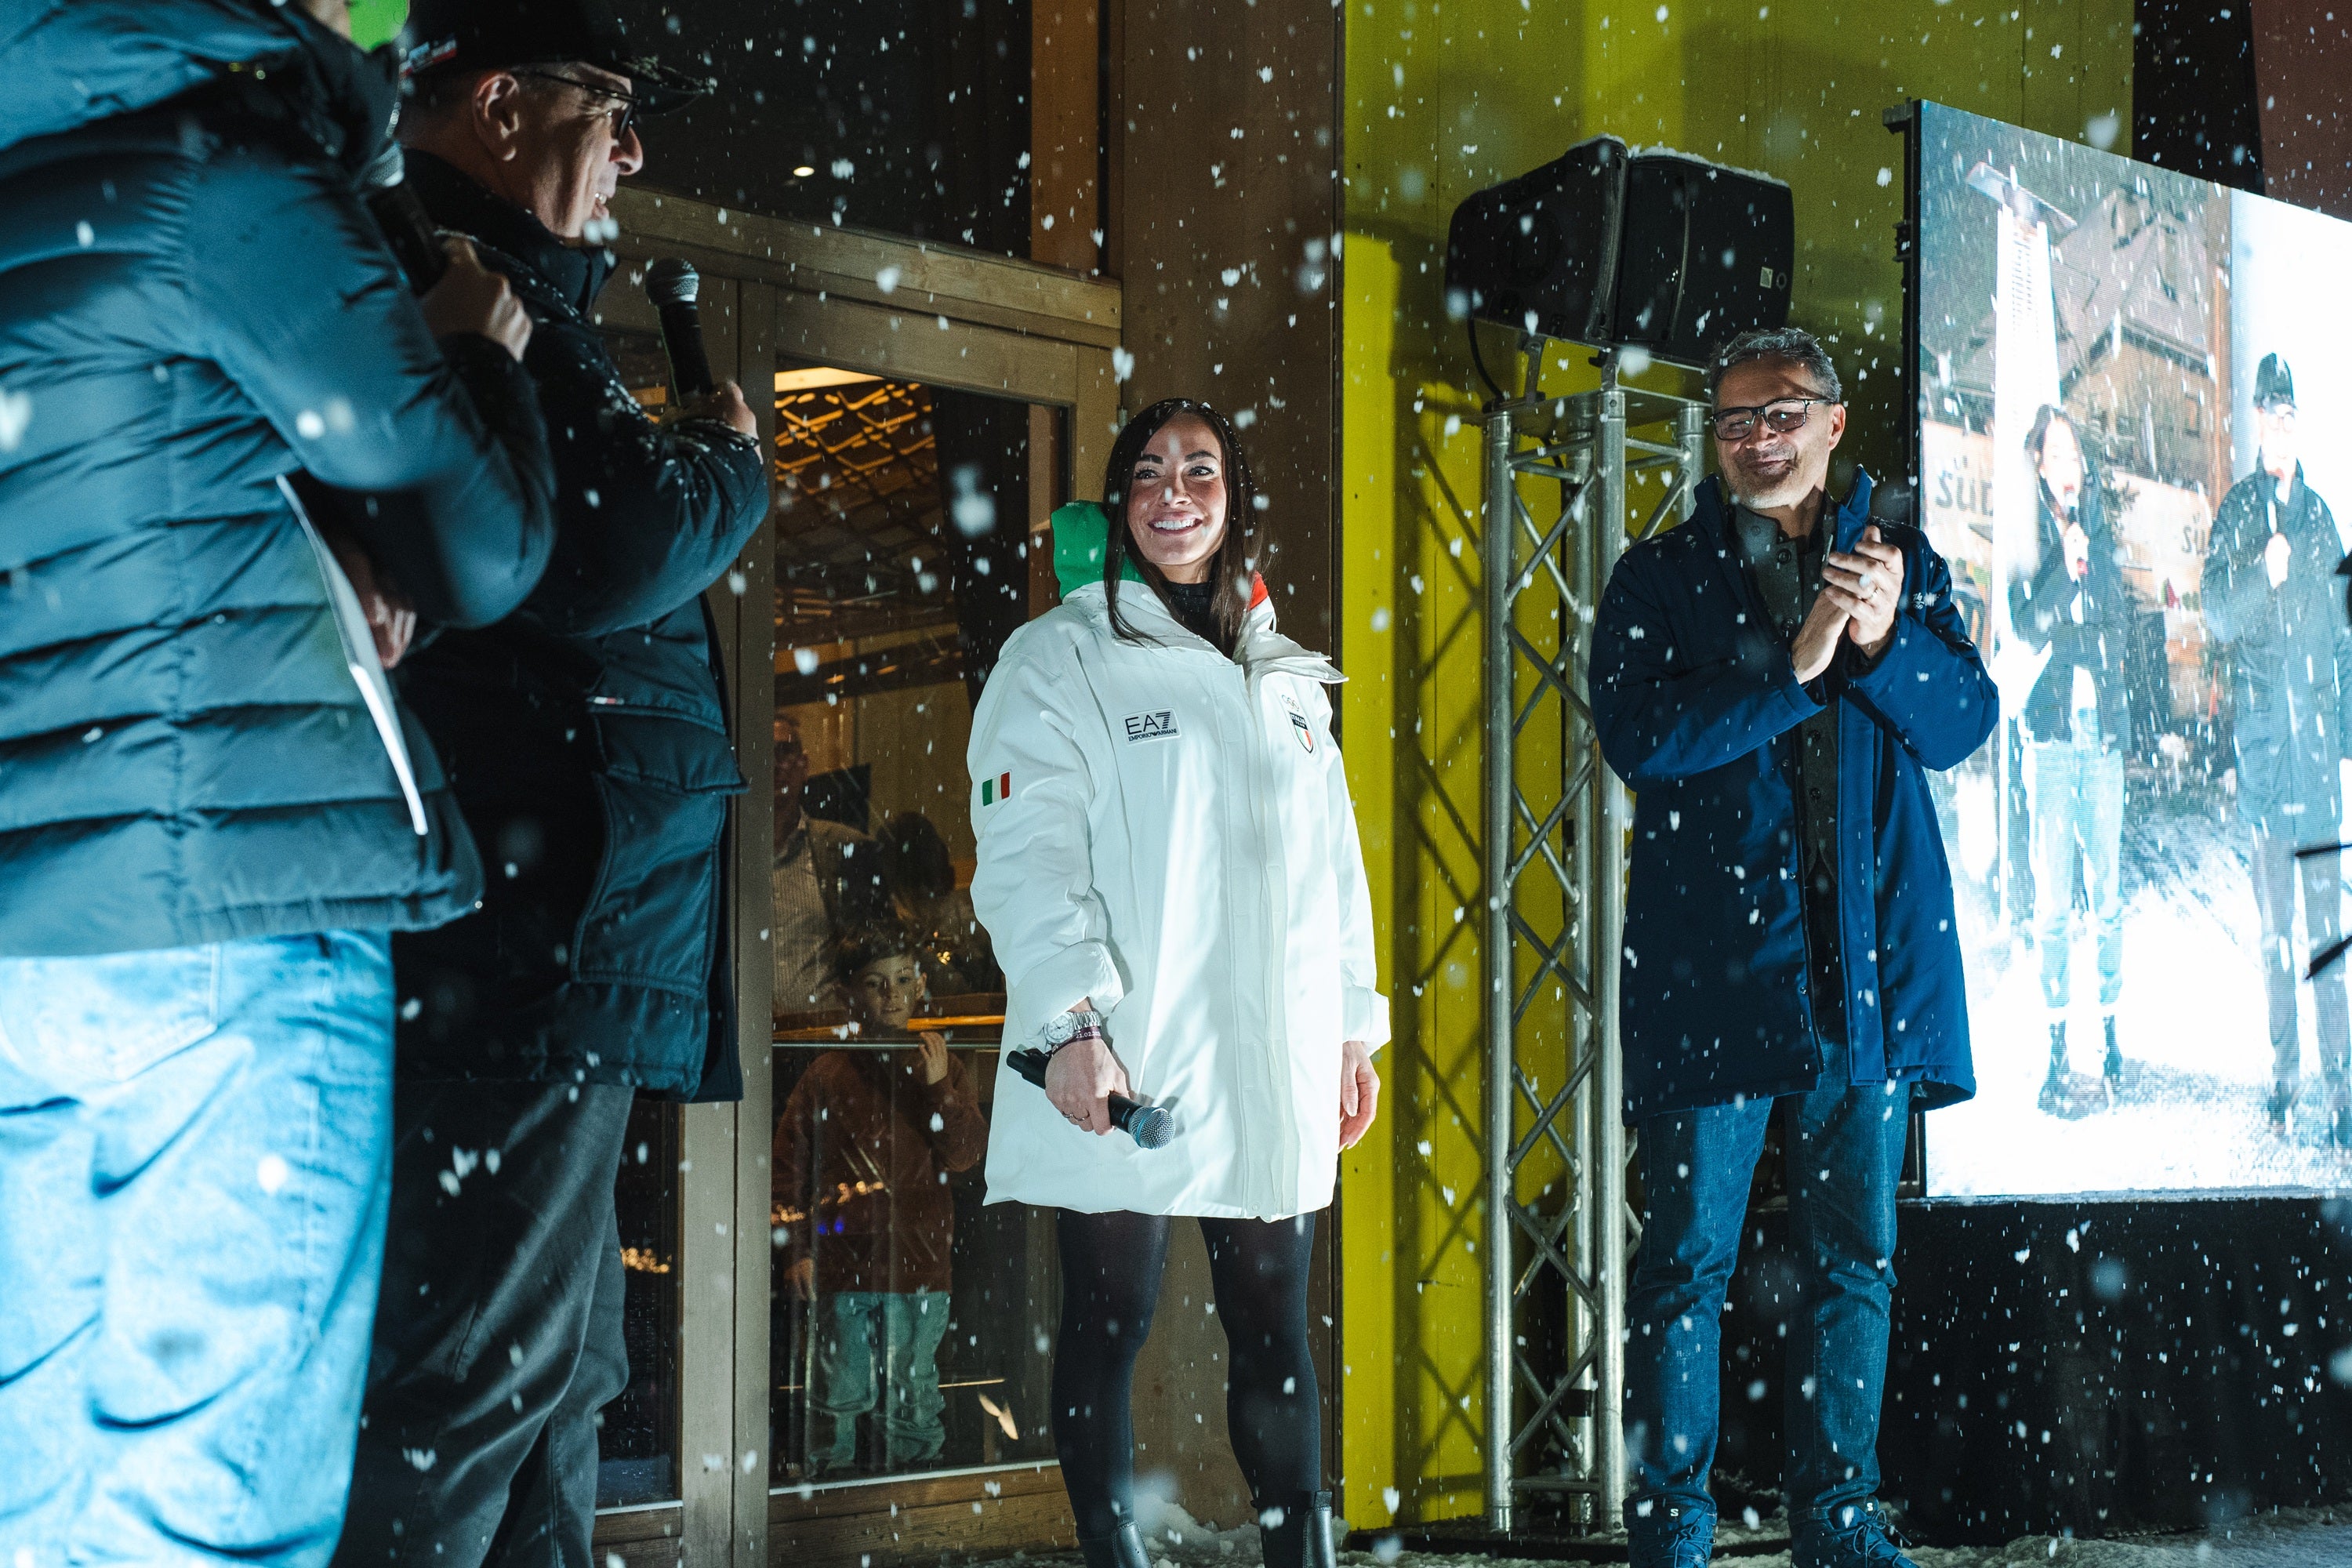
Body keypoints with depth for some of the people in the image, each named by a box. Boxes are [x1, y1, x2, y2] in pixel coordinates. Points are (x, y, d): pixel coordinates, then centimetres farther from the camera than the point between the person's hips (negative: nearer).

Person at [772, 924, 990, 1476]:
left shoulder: (943, 1069, 8)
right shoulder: (826, 1075, 5)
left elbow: (965, 1155, -1)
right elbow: (789, 1167, 6)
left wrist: (939, 1087, -14)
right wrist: (796, 1251, -1)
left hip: (920, 1266, 1)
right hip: (842, 1267, -1)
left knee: (914, 1395, 7)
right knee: (841, 1398, 2)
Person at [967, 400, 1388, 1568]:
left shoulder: (1285, 676, 19)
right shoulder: (1062, 657, 2)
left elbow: (1333, 863, 20)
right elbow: (1027, 853, -8)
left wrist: (1353, 1027, 15)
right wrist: (1071, 1020, -18)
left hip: (1270, 1067, 5)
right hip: (1122, 1066, -4)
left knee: (1276, 1333, 6)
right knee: (1111, 1324, 2)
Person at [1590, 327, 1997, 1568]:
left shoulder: (1899, 559, 12)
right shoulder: (1661, 578, 4)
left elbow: (1965, 722, 1)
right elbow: (1639, 737, -11)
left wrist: (1883, 639, -16)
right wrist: (1794, 669, -17)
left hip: (1868, 957, 3)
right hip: (1710, 964, -3)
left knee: (1855, 1256, 9)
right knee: (1690, 1259, 1)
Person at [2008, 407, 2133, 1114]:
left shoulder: (2100, 534, 12)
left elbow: (2122, 621, 10)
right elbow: (2026, 626, -13)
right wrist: (2065, 566, -21)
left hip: (2103, 729, 3)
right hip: (2052, 733, -3)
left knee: (2107, 891, 4)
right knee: (2054, 900, -4)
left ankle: (2110, 1035, 12)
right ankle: (2057, 1052, -1)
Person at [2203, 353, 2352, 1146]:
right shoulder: (2237, 510, 4)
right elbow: (2217, 611, -8)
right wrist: (2263, 570, -27)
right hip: (2263, 729, -2)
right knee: (2275, 923, 3)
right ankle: (2284, 1081, 10)